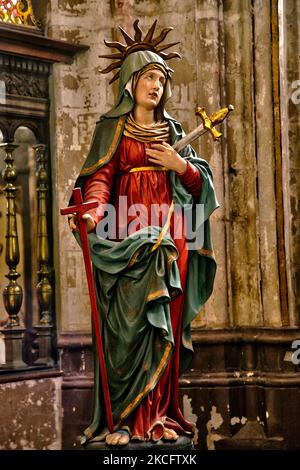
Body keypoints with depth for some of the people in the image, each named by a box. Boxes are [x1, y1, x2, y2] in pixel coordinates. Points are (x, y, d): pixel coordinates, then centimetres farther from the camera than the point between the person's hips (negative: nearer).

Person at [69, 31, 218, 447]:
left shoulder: (172, 131, 19)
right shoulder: (113, 128, 7)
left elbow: (200, 184, 16)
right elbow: (99, 177, -7)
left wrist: (180, 165, -4)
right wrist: (94, 211, -26)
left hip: (171, 236, 4)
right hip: (129, 233, -4)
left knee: (166, 325, 0)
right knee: (132, 323, -11)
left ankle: (159, 415, 4)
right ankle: (123, 420, -9)